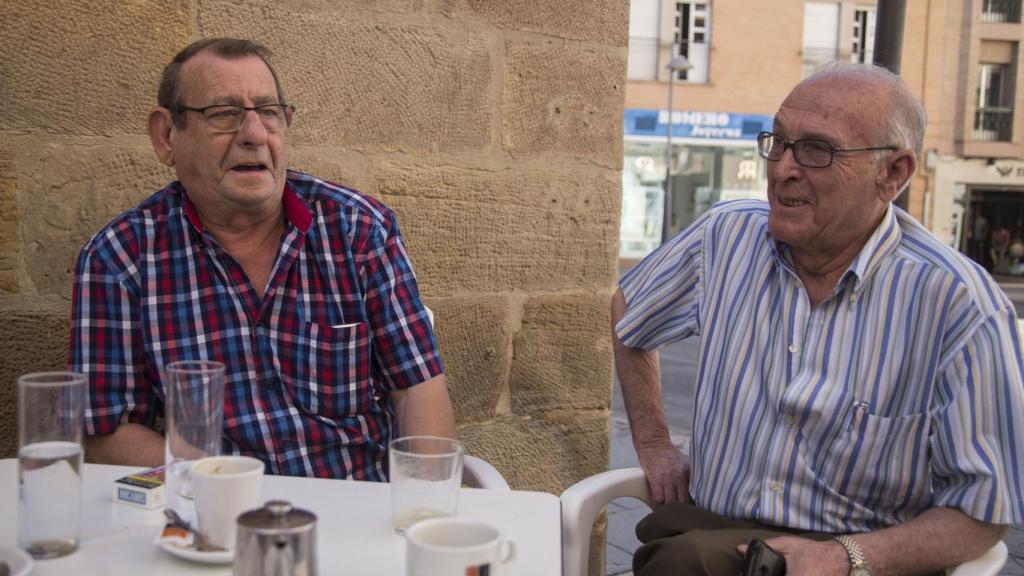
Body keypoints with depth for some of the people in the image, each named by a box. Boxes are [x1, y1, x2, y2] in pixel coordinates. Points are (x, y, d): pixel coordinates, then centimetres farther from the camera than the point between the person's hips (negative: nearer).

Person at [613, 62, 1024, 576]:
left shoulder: (958, 304, -12)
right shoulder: (726, 236, 1)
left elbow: (982, 511, -6)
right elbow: (626, 311, 20)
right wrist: (653, 444, 14)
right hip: (705, 530, 3)